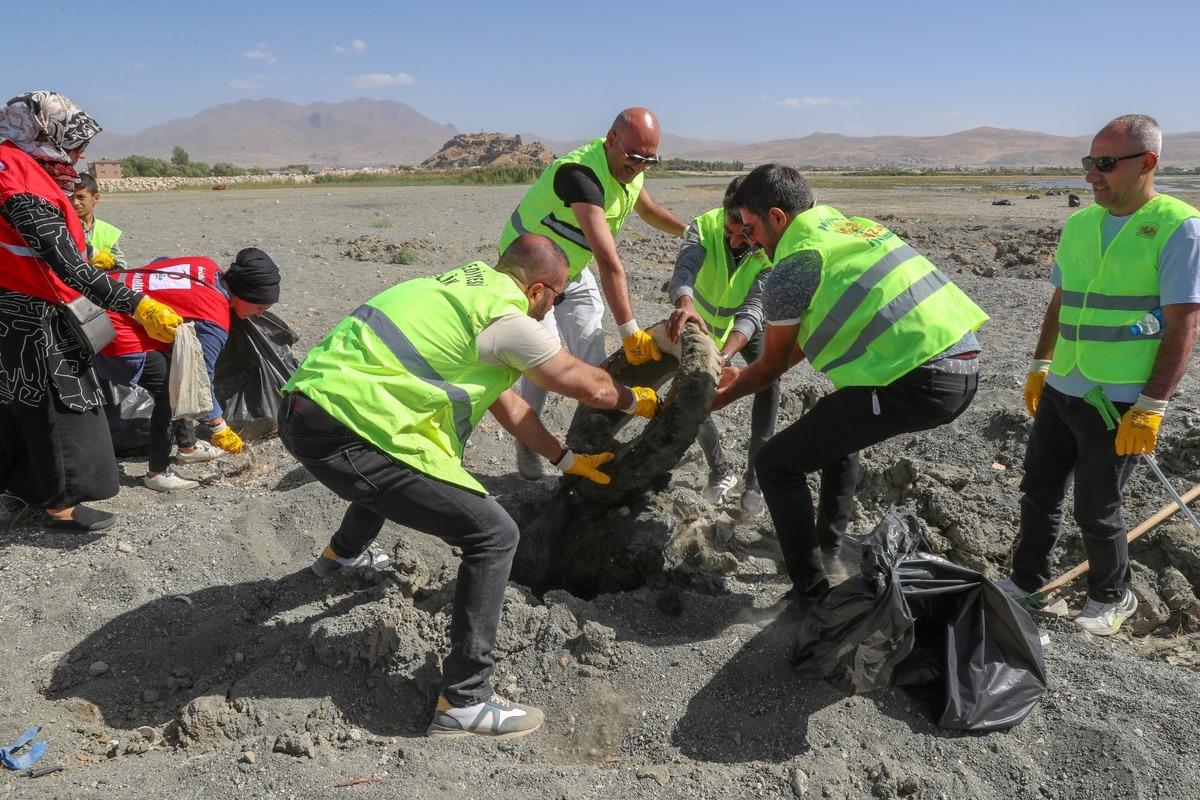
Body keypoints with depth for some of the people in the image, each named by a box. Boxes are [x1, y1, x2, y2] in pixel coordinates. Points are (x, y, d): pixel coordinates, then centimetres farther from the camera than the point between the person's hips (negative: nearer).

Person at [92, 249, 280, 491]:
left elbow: (161, 263, 17)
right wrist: (219, 429, -8)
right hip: (117, 338, -10)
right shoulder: (214, 321, -24)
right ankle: (157, 474, 5)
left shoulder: (207, 266, -2)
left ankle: (187, 446, 32)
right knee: (170, 393, -7)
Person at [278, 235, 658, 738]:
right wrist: (640, 400, 22)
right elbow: (590, 386, 0)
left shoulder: (464, 288, 18)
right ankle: (464, 701, 0)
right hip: (346, 437, -10)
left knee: (401, 462, 41)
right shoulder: (505, 317, -9)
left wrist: (567, 459, 29)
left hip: (303, 408, 10)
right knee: (494, 536, -5)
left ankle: (343, 553, 65)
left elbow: (503, 401, 25)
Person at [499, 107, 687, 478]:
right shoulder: (581, 174, -35)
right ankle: (527, 445, 8)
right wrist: (629, 330, -46)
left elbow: (649, 209, 17)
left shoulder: (628, 168, -7)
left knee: (594, 362, 2)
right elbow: (609, 261, -43)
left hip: (573, 273, 8)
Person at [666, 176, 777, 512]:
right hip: (705, 322, 1)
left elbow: (752, 308, -42)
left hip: (748, 327, -1)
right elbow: (684, 269, -49)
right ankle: (720, 470, 12)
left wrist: (726, 354, -59)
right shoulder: (704, 227, -31)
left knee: (767, 380, -24)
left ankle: (755, 476, -11)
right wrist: (685, 303, -73)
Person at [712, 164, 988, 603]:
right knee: (837, 426, 33)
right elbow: (812, 334, 32)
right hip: (965, 367, 10)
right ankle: (829, 553, 39)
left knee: (777, 463, 1)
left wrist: (723, 397, 28)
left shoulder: (790, 268, -5)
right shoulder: (849, 226, 22)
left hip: (918, 382, -9)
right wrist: (744, 376, 39)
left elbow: (772, 366, 10)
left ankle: (813, 595, 7)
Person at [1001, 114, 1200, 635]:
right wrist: (1039, 367, 15)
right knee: (1038, 492, 14)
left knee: (1095, 511, 4)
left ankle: (1112, 597, 28)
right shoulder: (1079, 224, 7)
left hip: (1119, 402, -6)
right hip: (1060, 392, 6)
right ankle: (1028, 579, 33)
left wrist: (1151, 408, -18)